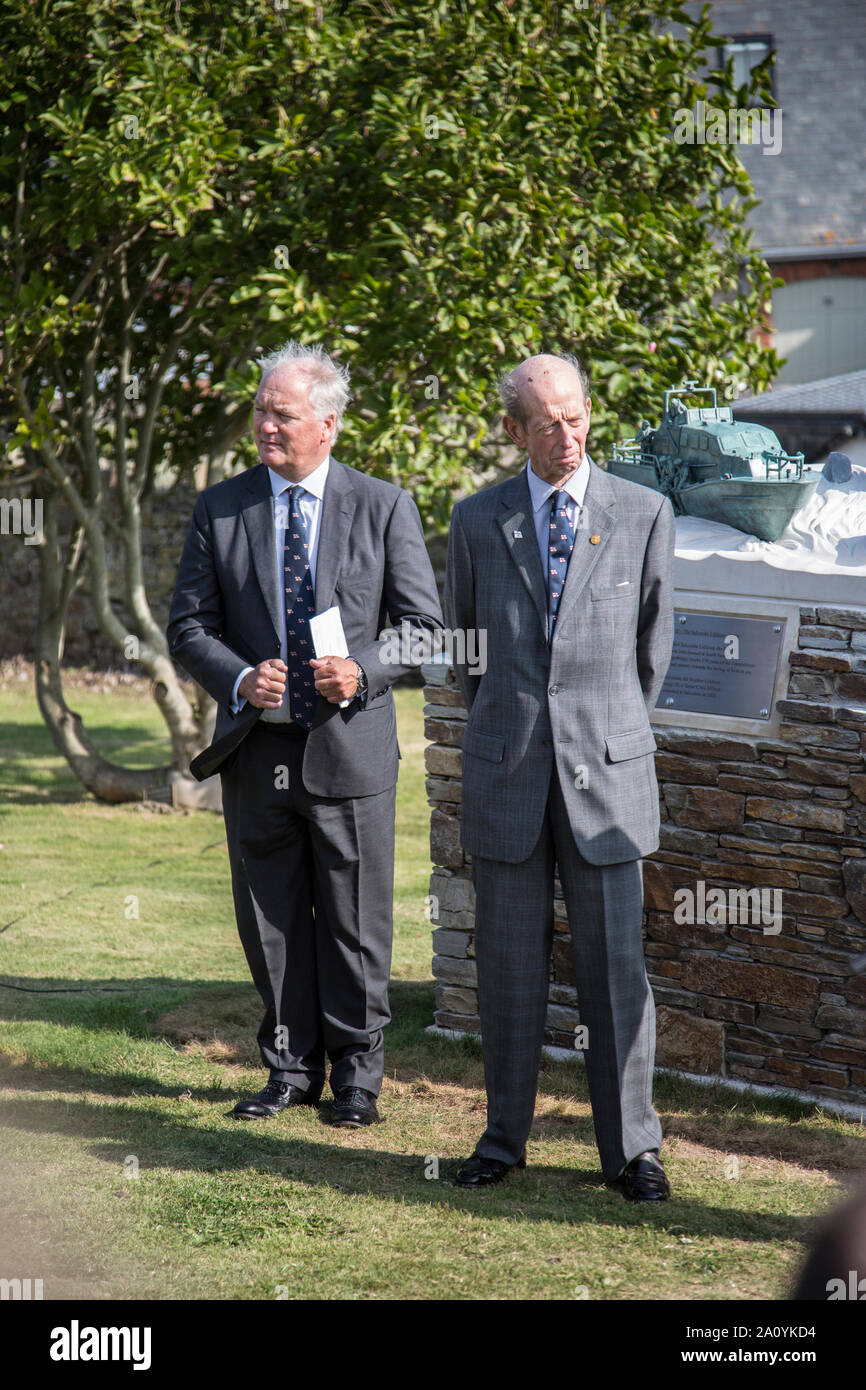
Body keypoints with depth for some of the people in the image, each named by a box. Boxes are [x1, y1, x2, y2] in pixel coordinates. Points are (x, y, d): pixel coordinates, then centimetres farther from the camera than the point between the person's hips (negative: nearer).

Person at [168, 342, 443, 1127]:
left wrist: (365, 671, -17)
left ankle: (358, 1075, 18)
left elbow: (422, 625, 2)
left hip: (351, 747, -2)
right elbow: (189, 625, 5)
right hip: (257, 751, 2)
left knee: (356, 922, 5)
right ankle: (292, 1070, 22)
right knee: (272, 921, 9)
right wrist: (239, 679, -14)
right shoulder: (220, 510, 4)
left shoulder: (384, 508, 0)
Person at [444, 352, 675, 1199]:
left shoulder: (643, 514, 1)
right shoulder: (478, 520, 5)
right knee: (509, 962, 7)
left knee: (614, 962, -1)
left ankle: (630, 1147, 7)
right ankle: (504, 1136, 18)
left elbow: (653, 639, 12)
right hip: (506, 778, 1)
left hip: (605, 776, -1)